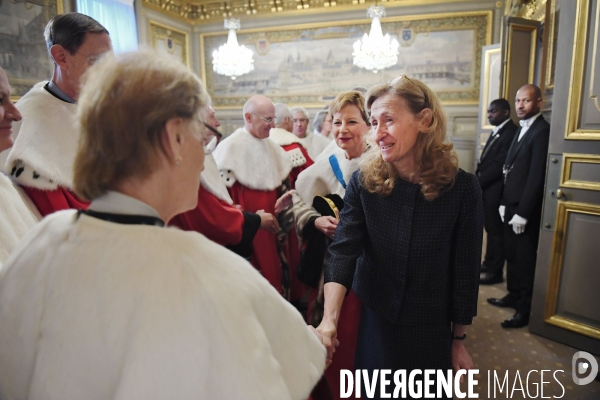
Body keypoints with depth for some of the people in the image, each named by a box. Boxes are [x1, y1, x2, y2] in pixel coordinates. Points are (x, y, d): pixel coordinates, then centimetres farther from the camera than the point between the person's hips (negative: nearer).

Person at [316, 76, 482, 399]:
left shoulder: (462, 187, -15)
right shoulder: (363, 182, -13)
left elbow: (465, 270, -8)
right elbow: (343, 250, -21)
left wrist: (459, 339, 1)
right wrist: (329, 319, -35)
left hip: (431, 330, 0)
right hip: (371, 323, 1)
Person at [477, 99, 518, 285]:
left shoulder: (511, 133, -15)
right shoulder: (497, 131, 16)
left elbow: (499, 165, -21)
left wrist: (478, 183, -16)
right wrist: (477, 182, 5)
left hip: (496, 190, -9)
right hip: (486, 189, 9)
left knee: (496, 231, 0)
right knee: (490, 229, 17)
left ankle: (495, 272, 11)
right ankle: (489, 263, 29)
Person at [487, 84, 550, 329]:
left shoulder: (542, 131, -14)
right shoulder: (521, 130, 15)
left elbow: (536, 177, -19)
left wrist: (522, 212, -19)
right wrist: (505, 203, 12)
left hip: (526, 209, -8)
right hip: (511, 206, 8)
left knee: (525, 259, 2)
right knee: (512, 255, 18)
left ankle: (525, 310, 15)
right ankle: (514, 296, 33)